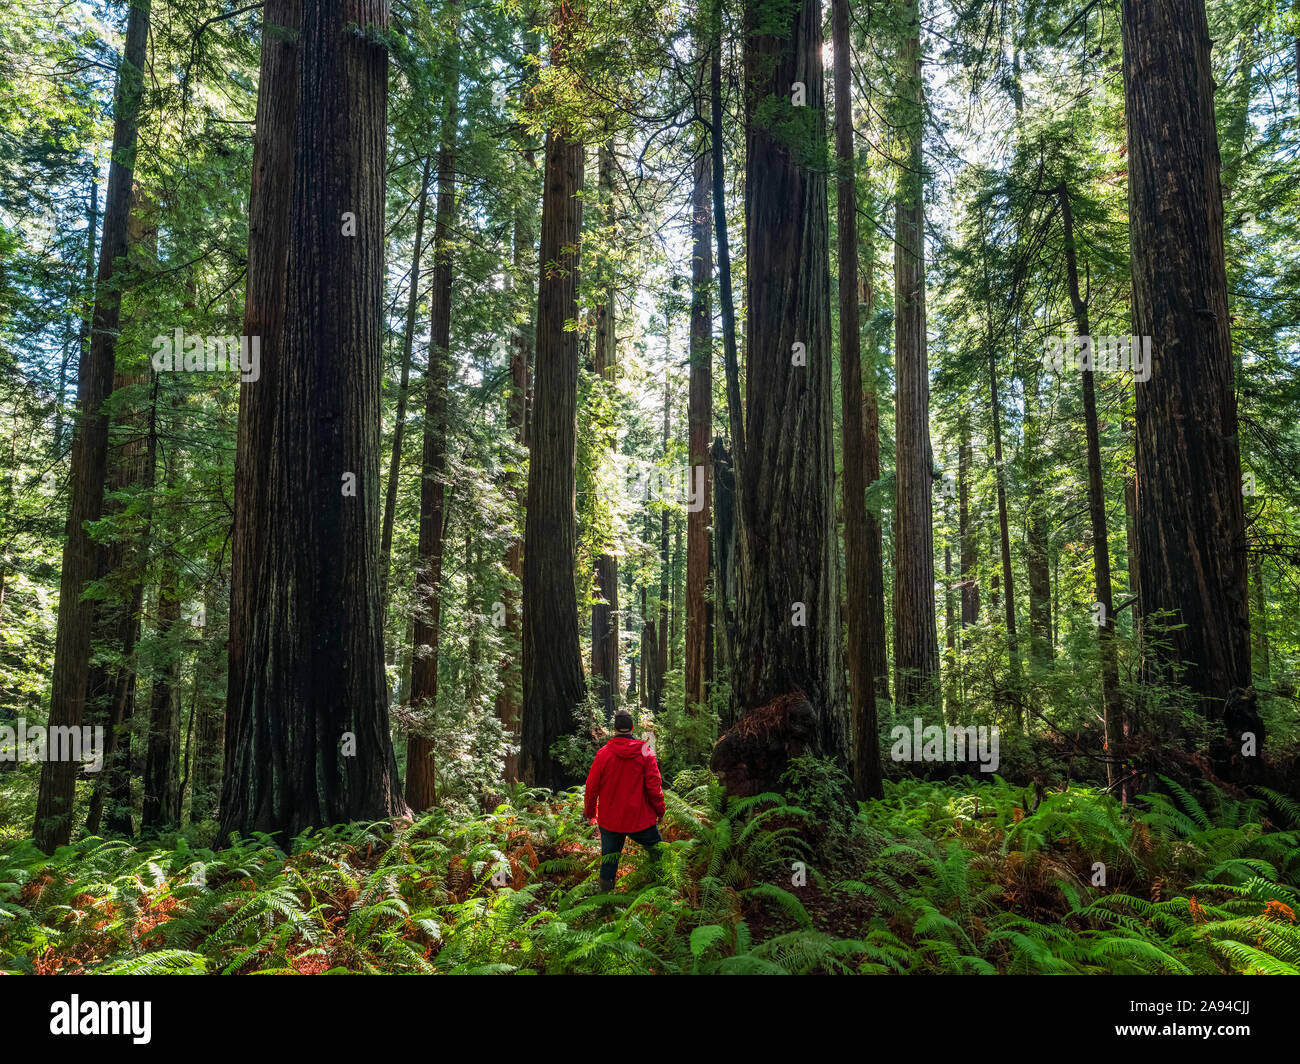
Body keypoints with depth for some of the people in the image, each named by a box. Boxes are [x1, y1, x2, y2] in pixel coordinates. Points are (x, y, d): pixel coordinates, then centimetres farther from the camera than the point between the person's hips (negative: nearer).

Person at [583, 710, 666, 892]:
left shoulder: (603, 754, -9)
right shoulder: (645, 752, -10)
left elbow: (592, 786, -2)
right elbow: (654, 786, -8)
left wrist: (589, 811, 13)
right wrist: (660, 811, 5)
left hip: (609, 820, 1)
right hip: (641, 818, -1)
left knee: (609, 857, 13)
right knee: (657, 850, 16)